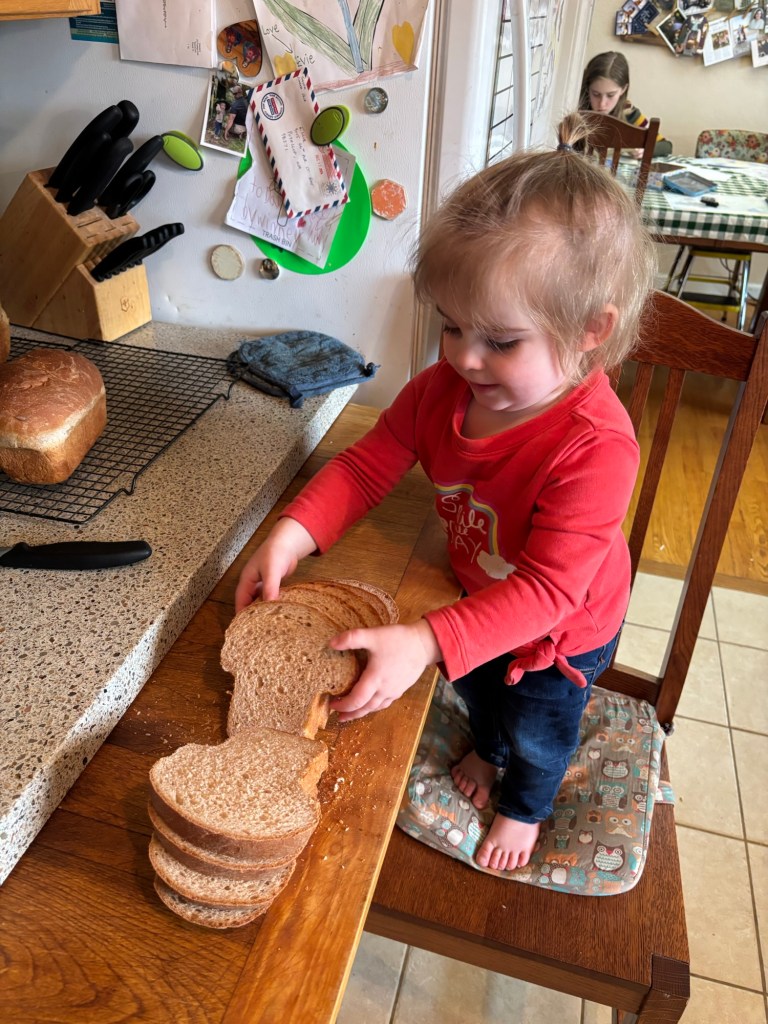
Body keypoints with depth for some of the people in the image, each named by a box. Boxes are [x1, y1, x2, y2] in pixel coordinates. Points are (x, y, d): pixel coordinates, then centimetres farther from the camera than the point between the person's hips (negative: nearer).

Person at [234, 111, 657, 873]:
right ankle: (487, 747, 69)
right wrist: (295, 531, -32)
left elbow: (547, 589, -42)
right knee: (477, 688, 33)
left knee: (537, 728, 24)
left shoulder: (595, 447, -43)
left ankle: (525, 805, 59)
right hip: (479, 595, 5)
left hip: (564, 628, -4)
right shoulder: (443, 387, -24)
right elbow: (369, 463, -15)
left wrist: (425, 643, -52)